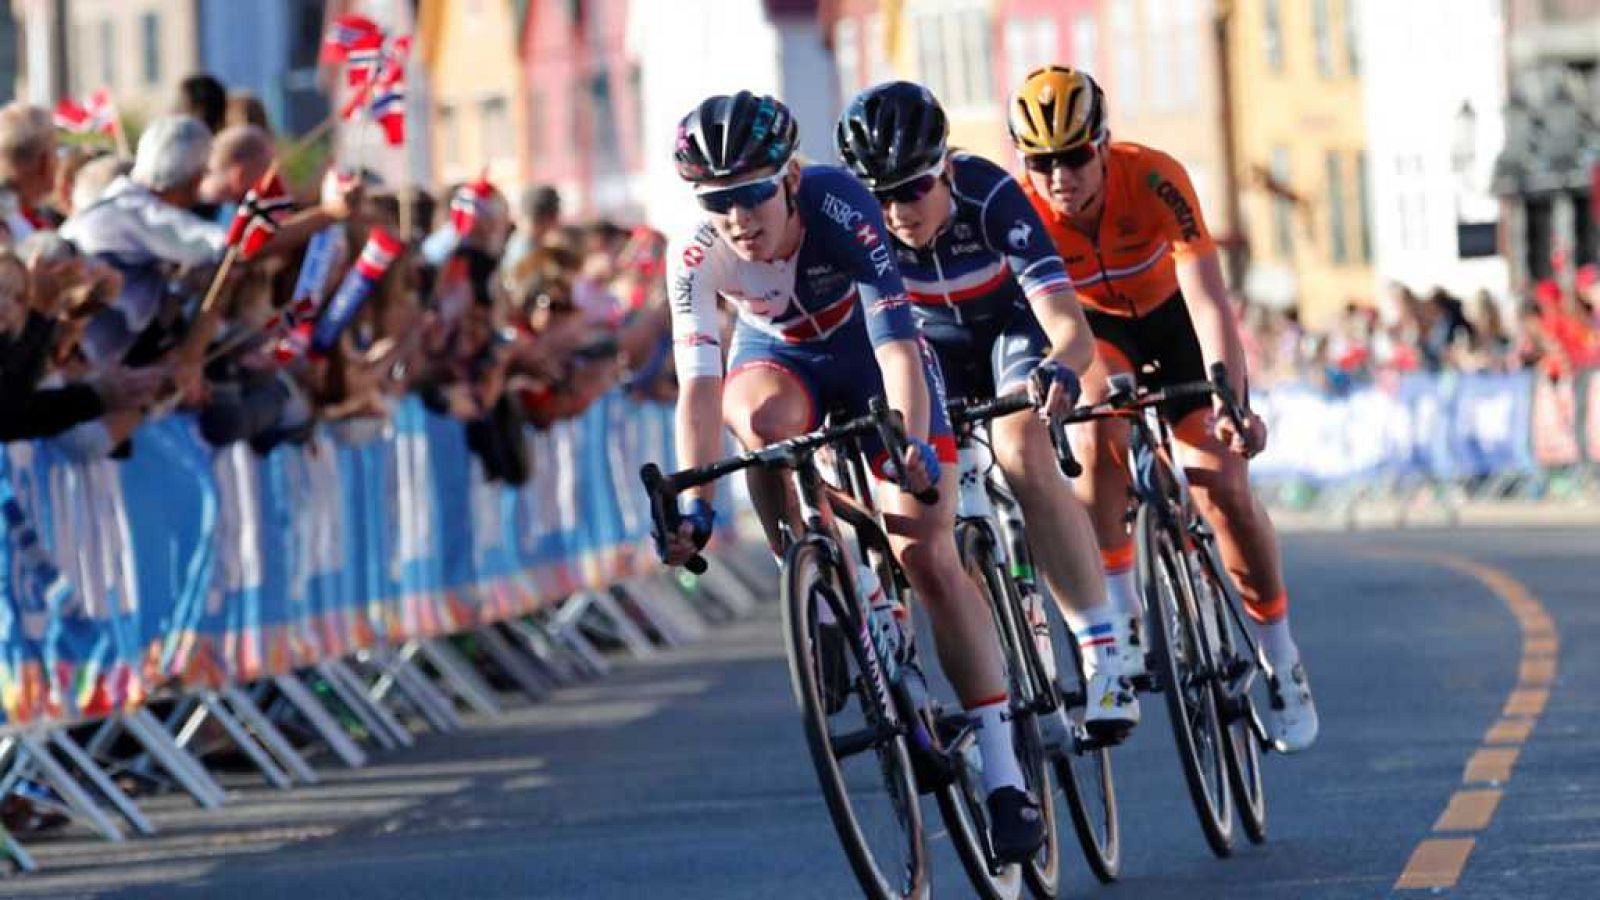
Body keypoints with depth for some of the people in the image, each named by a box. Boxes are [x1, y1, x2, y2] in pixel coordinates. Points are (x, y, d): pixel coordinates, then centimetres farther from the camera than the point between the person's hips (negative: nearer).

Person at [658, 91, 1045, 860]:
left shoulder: (840, 208, -35)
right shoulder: (697, 256, -28)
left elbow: (898, 346, -41)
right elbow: (698, 383, -33)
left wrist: (914, 444, -56)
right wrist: (694, 504, -45)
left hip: (869, 354, -2)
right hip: (780, 357, 2)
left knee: (927, 555, -14)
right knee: (762, 418, -37)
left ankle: (1003, 775, -11)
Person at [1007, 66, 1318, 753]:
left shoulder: (1154, 180, -35)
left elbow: (1208, 302, -41)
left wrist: (1231, 404, -54)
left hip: (1172, 317, -1)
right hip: (1093, 327, 1)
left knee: (1223, 487, -12)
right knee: (1099, 429, -32)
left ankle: (1281, 660, 8)